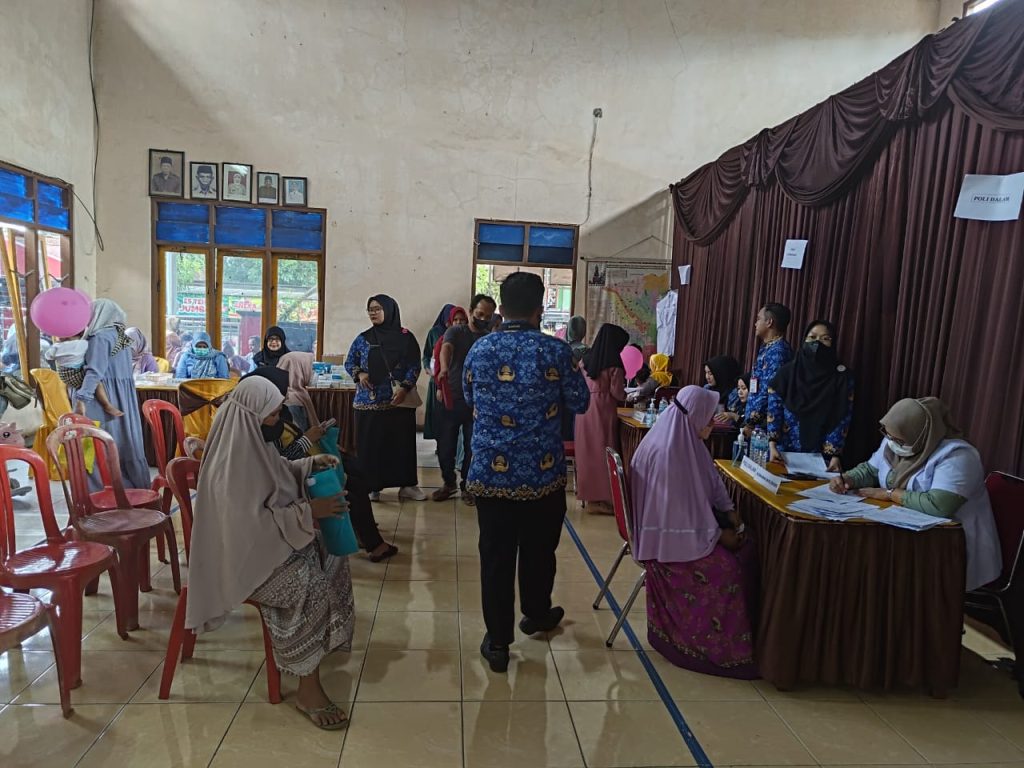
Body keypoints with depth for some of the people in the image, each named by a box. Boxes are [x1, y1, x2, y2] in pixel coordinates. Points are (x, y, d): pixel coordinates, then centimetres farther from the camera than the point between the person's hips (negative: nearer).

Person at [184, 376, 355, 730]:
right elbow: (253, 523, -29)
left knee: (331, 556, 8)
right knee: (310, 584, -26)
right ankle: (308, 690, -16)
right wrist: (308, 511, -26)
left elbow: (278, 473, 19)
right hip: (244, 554, -10)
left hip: (266, 538, 10)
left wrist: (311, 463, 3)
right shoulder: (230, 462, -27)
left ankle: (326, 640, 26)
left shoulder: (252, 440, 2)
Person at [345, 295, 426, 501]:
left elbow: (415, 366, -2)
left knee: (402, 441, 3)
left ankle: (406, 485, 13)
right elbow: (349, 362, 13)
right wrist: (359, 374, -8)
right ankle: (372, 486, 11)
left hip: (399, 400, -1)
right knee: (370, 442, 2)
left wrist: (404, 387, -15)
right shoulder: (363, 338, 6)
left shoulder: (406, 337, 0)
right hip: (369, 400, 1)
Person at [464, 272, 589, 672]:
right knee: (538, 550, 19)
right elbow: (579, 402, 1)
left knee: (496, 555, 9)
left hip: (490, 472, 1)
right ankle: (536, 614, 41)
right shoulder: (556, 351, -10)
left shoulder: (479, 349, -1)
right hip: (543, 473, -1)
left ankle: (497, 641, 17)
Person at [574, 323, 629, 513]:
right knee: (603, 452, 0)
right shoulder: (614, 364, -10)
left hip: (585, 409, 6)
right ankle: (601, 498, 4)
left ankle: (588, 495, 17)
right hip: (603, 411, -6)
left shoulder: (586, 359, 10)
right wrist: (626, 394, 11)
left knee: (587, 451, 10)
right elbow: (617, 393, -9)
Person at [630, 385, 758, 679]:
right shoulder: (666, 451, -27)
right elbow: (680, 511, -25)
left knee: (744, 547, -1)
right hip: (667, 533, -9)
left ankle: (744, 627, 11)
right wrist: (717, 533, -17)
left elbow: (709, 482, 13)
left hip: (689, 519, 9)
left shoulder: (688, 440, 1)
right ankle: (719, 646, 1)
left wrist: (728, 510, 0)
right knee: (725, 566, -18)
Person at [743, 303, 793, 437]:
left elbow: (769, 392, -20)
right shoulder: (769, 349, 16)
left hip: (766, 425, -9)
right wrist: (750, 420, 19)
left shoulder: (776, 351, -14)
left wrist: (751, 423, -15)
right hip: (760, 423, 9)